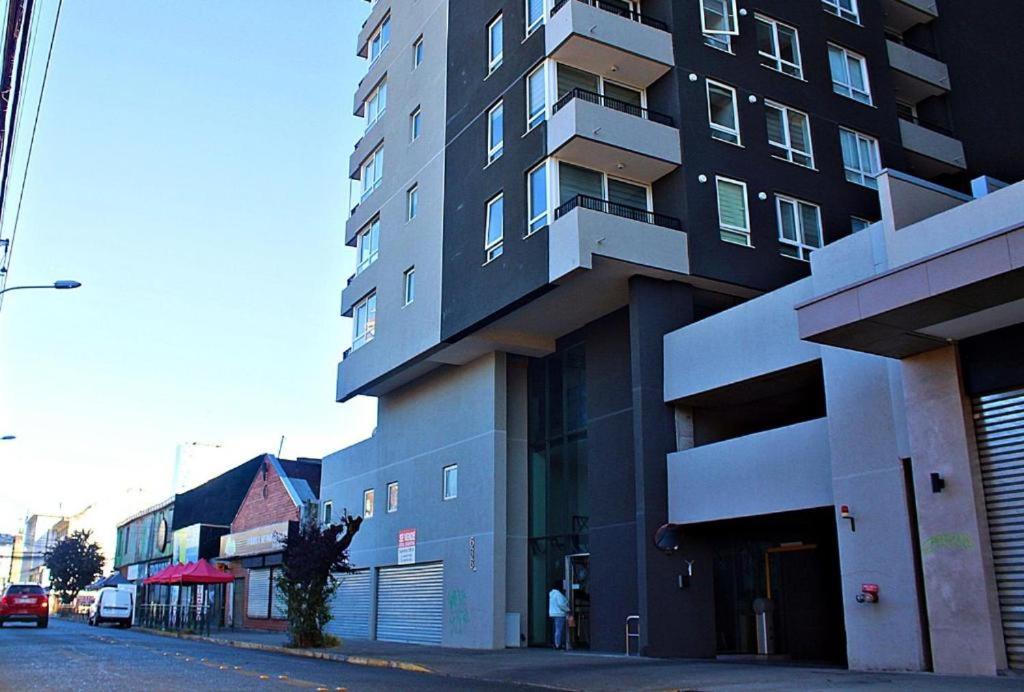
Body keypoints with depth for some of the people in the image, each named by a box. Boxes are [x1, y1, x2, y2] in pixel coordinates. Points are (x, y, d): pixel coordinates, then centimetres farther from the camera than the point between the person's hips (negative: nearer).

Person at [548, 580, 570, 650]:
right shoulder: (558, 594, -15)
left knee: (557, 630, 14)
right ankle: (558, 645, -7)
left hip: (554, 613, 10)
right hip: (559, 614, -10)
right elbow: (561, 604, -22)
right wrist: (568, 610, -12)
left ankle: (557, 644, 16)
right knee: (559, 629, -7)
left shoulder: (552, 593, 14)